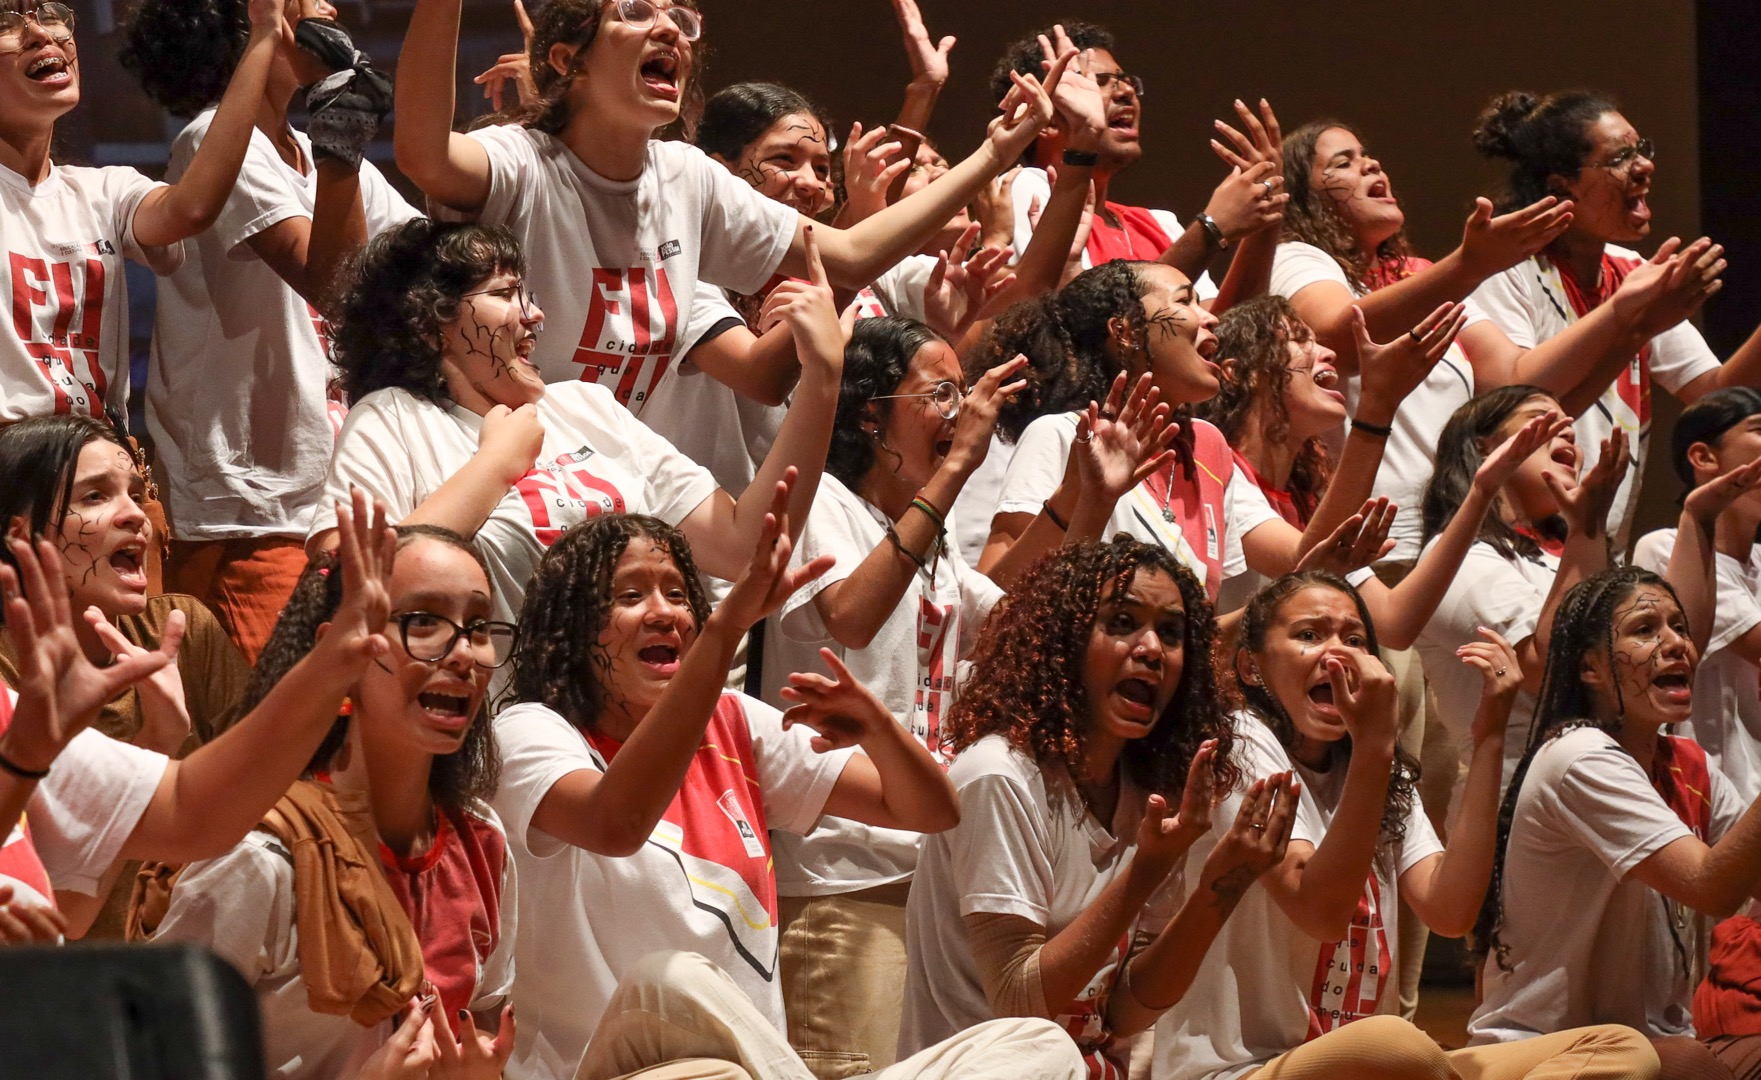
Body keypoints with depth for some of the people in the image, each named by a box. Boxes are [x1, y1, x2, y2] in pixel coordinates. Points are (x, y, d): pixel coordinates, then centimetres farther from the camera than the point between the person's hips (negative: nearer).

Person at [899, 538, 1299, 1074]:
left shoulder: (1145, 797, 6)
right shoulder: (1001, 779, -13)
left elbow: (1124, 1013, 2)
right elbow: (1019, 1005, -16)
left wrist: (1219, 888, -10)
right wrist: (1144, 874, -22)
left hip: (1094, 1069, 6)